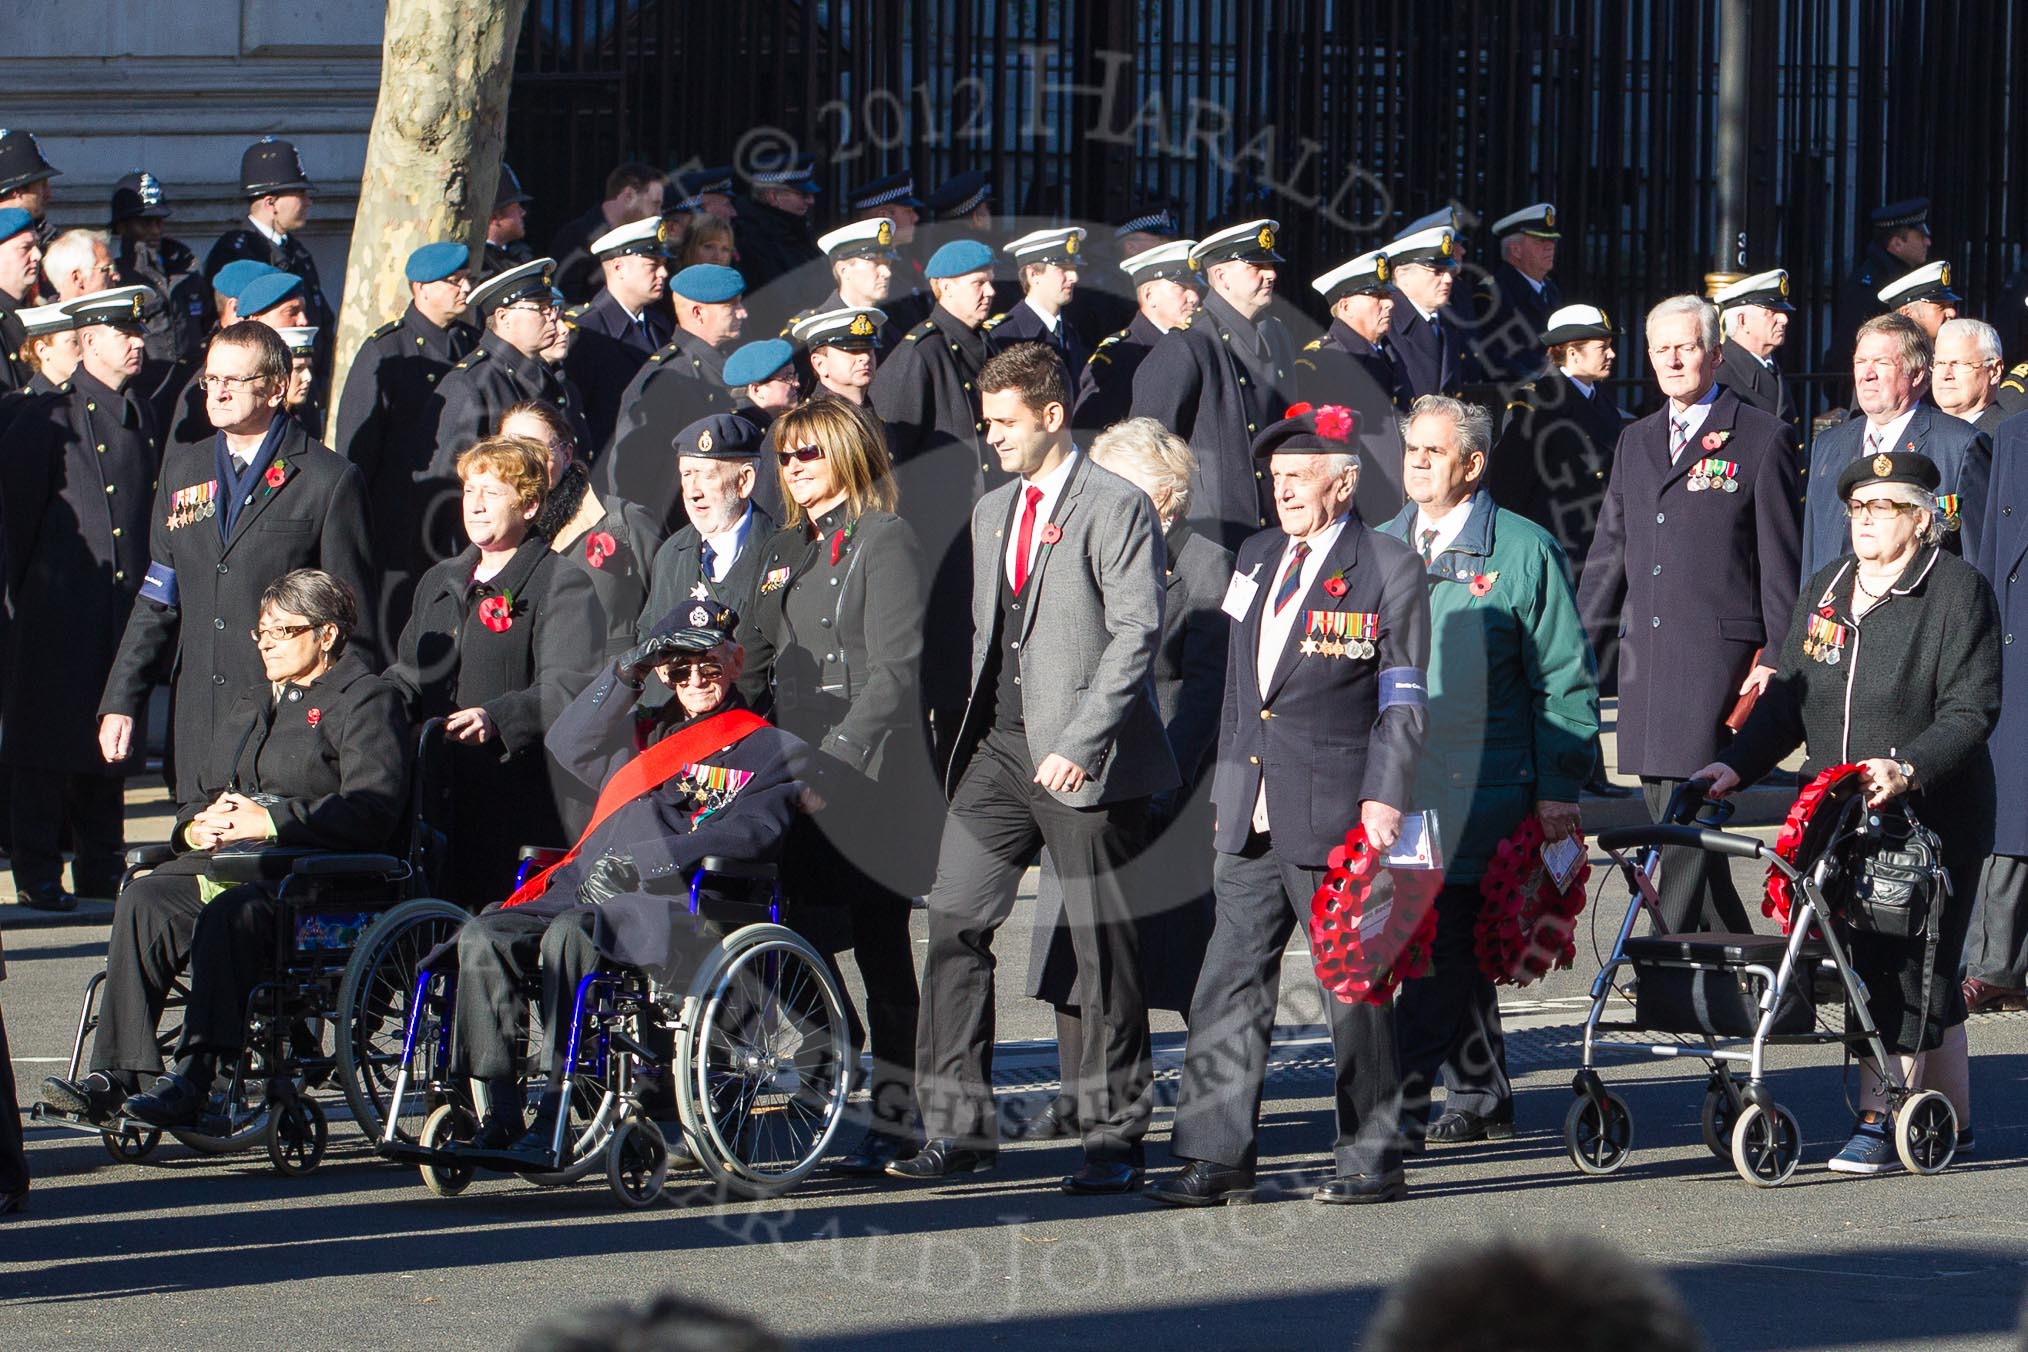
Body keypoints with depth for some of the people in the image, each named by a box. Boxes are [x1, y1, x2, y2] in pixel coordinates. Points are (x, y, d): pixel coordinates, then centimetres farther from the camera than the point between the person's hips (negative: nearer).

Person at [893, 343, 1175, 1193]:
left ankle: (1115, 1139, 6)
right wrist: (976, 733, 11)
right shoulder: (991, 512, 18)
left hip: (1083, 762, -7)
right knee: (954, 928, -1)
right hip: (998, 750, 7)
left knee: (1105, 949, -1)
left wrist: (1079, 742, -19)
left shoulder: (1116, 508, -6)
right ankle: (957, 1129, 3)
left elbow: (1135, 635, -12)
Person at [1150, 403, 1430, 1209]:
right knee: (1230, 984, 2)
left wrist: (1385, 797, -12)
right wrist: (1227, 783, 17)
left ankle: (1372, 1160, 9)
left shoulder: (1388, 569, -3)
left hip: (1337, 813, -6)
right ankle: (1216, 1157, 4)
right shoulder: (1257, 559, 16)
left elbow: (1402, 701, -5)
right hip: (1252, 817, 6)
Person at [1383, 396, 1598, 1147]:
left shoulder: (1522, 551, 0)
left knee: (1443, 943, -12)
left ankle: (1405, 1100, -14)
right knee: (1455, 949, 10)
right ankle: (1482, 1098, 18)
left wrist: (1560, 788, -6)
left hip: (1479, 788, -6)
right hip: (1390, 783, 6)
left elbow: (1566, 681, -1)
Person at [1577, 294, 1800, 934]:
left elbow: (1780, 561, -2)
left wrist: (1776, 658, -8)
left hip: (1717, 653, -6)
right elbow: (1608, 554, 20)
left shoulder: (1759, 438, 1)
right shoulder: (1636, 442, 18)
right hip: (1645, 655, 6)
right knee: (1664, 811, 7)